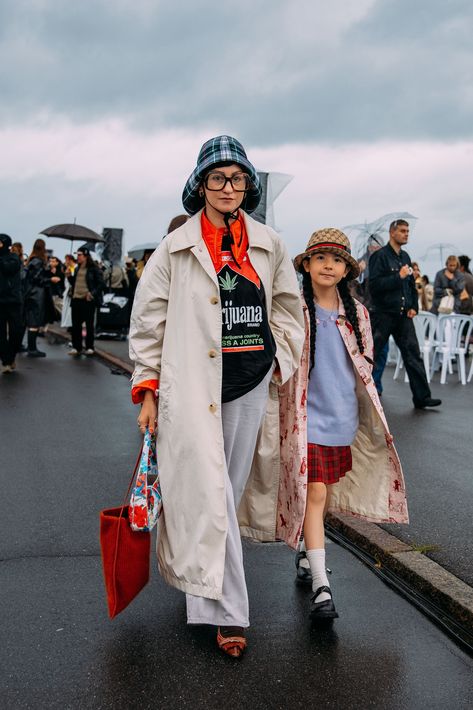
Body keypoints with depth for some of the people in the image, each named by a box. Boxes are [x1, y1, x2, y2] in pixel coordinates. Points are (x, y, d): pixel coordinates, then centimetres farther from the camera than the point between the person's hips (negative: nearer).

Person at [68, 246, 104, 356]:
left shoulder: (94, 269, -5)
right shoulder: (77, 269, 15)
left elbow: (101, 284, -6)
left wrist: (93, 293, -16)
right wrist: (69, 276, 4)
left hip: (88, 300, -6)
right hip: (76, 299, 6)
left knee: (89, 324, 3)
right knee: (76, 325, 6)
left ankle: (89, 347, 11)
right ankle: (76, 347, 13)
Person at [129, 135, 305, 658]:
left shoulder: (268, 245, 7)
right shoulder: (175, 249, -1)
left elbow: (287, 310, 17)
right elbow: (148, 321, 1)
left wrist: (280, 362, 7)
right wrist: (147, 389, -3)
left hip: (250, 385, 4)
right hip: (191, 387, -4)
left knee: (231, 487, 13)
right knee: (208, 493, -7)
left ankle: (200, 579, 35)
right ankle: (227, 613, 1)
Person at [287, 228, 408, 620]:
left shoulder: (356, 313, 6)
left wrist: (371, 417, 15)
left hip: (343, 417, 5)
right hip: (308, 417, -4)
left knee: (326, 493, 16)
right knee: (314, 494, -9)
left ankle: (308, 552, 38)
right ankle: (321, 587, -7)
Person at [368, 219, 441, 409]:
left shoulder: (405, 257, 14)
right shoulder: (380, 256, -8)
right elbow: (374, 284, -18)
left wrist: (413, 306, 9)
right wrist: (398, 277, -19)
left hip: (403, 315, 6)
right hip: (384, 314, -6)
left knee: (413, 355, 3)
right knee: (371, 356, 2)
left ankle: (422, 397, 6)